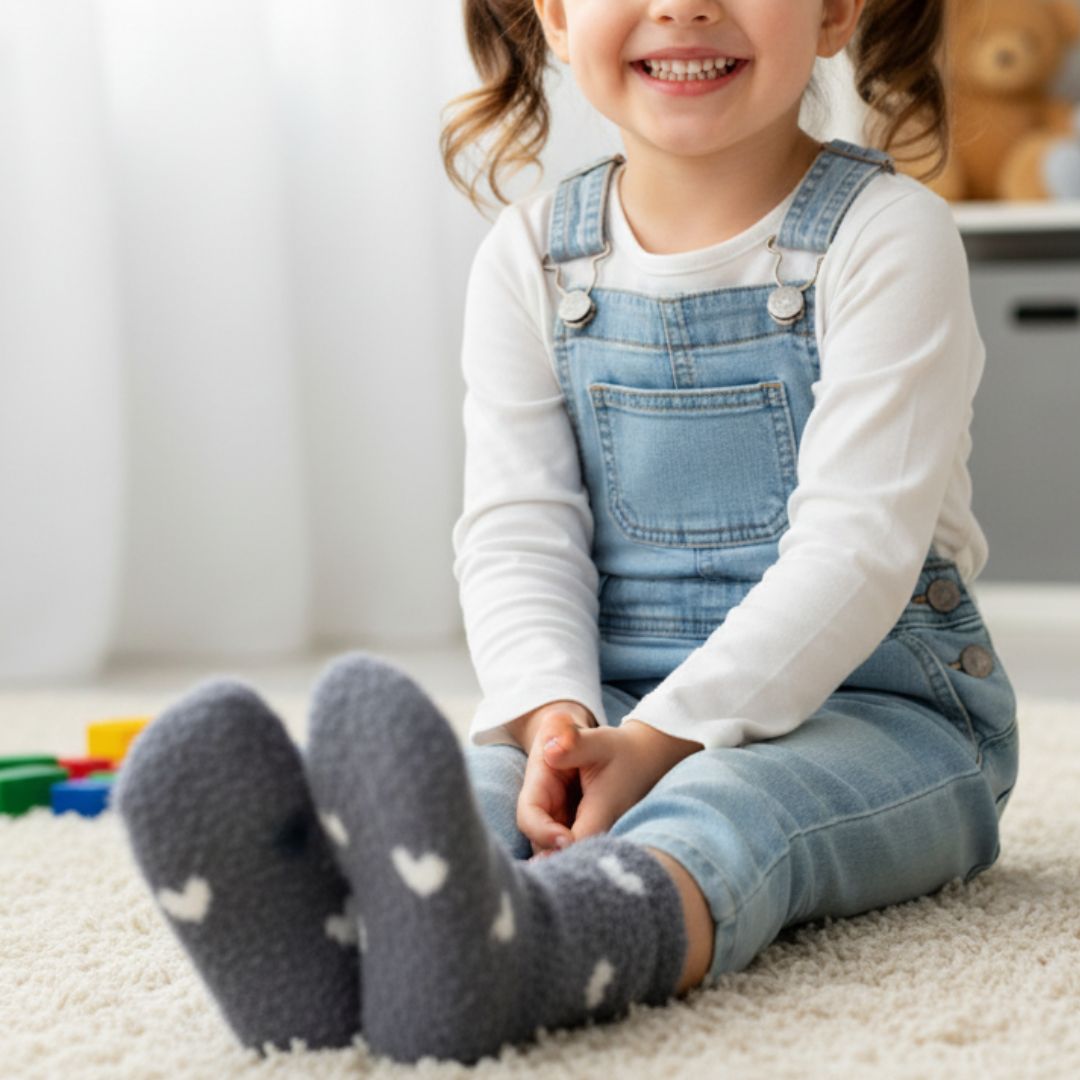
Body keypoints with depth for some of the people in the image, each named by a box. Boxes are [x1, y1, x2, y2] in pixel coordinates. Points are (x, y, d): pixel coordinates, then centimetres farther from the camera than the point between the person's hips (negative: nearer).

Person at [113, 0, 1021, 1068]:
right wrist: (552, 716, -21)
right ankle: (329, 927, -63)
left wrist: (663, 740, -26)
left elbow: (852, 545, -16)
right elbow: (518, 529, -1)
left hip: (869, 705, -3)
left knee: (725, 810, -36)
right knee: (478, 773, -29)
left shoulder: (886, 238, -8)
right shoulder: (532, 258, 6)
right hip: (608, 698, 4)